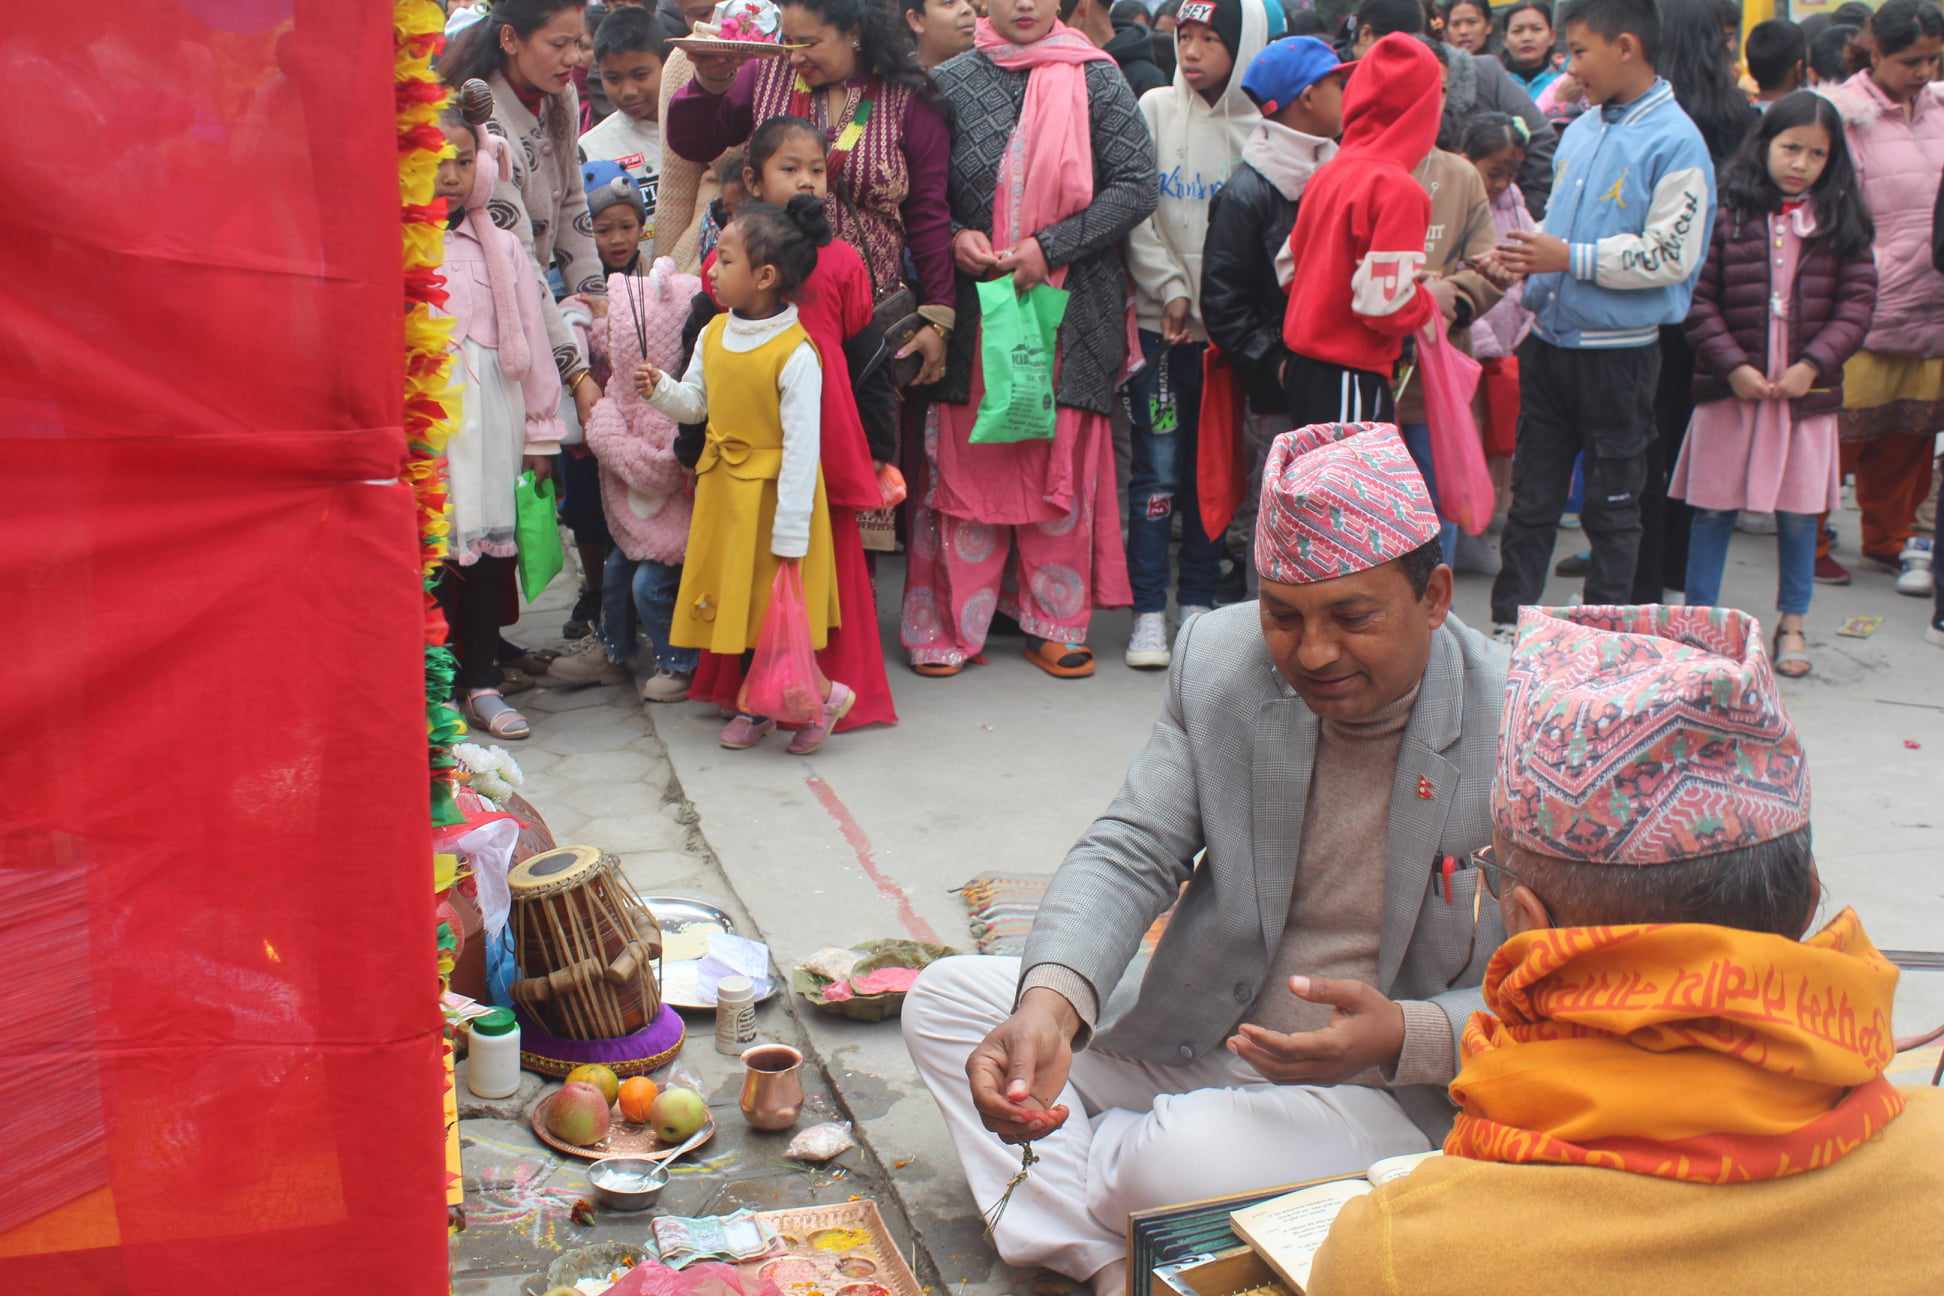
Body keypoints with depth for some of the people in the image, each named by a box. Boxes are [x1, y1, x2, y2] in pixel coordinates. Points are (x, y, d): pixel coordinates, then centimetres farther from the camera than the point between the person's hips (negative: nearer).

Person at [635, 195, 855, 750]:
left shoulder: (795, 354, -20)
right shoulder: (714, 333, 2)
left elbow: (802, 447, -19)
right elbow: (695, 403, 14)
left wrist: (791, 532, -19)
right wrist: (659, 387, -9)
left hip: (771, 494, -7)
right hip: (723, 491, 7)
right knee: (740, 602, 15)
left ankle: (824, 694, 17)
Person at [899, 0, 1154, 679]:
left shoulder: (1095, 79, 3)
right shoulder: (950, 82, 6)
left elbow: (1136, 185, -3)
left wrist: (1049, 249, -11)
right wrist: (955, 237, -10)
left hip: (1069, 307, 0)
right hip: (972, 308, 1)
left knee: (1062, 464, 4)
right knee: (967, 461, 2)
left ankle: (1055, 622, 14)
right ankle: (953, 622, 11)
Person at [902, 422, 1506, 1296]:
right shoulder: (1217, 658, -7)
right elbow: (1129, 855, -10)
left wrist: (1405, 1036, -33)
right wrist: (1051, 1004, -31)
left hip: (1391, 1088, -5)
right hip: (1192, 1034, 6)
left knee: (1180, 1160, -35)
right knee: (943, 997, -3)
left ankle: (1062, 1184, 0)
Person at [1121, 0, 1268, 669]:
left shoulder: (1262, 129, 0)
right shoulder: (1155, 110, 2)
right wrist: (1170, 288, -9)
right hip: (1161, 322, -1)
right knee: (1157, 469, -3)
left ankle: (1198, 602, 20)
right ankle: (1148, 611, 3)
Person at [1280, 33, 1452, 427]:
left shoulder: (1326, 173, 7)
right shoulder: (1395, 187, -17)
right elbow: (1389, 307, -21)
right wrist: (1432, 298, -3)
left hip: (1302, 365, 8)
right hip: (1351, 379, -8)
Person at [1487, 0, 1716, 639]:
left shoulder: (1675, 143, -14)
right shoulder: (1579, 130, 9)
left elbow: (1671, 256, -19)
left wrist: (1572, 258, -18)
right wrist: (1529, 259, 1)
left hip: (1618, 352, -7)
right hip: (1550, 340, 7)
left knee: (1612, 507, 8)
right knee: (1531, 496, 13)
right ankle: (1506, 627, 22)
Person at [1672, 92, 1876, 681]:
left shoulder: (1842, 222, 4)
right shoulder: (1727, 212, -3)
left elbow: (1857, 302, 1)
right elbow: (1698, 298, -5)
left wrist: (1813, 365, -11)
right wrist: (1733, 366, -12)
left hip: (1808, 390, 2)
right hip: (1730, 387, -1)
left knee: (1800, 513, 8)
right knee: (1713, 507, 6)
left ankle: (1792, 625, 22)